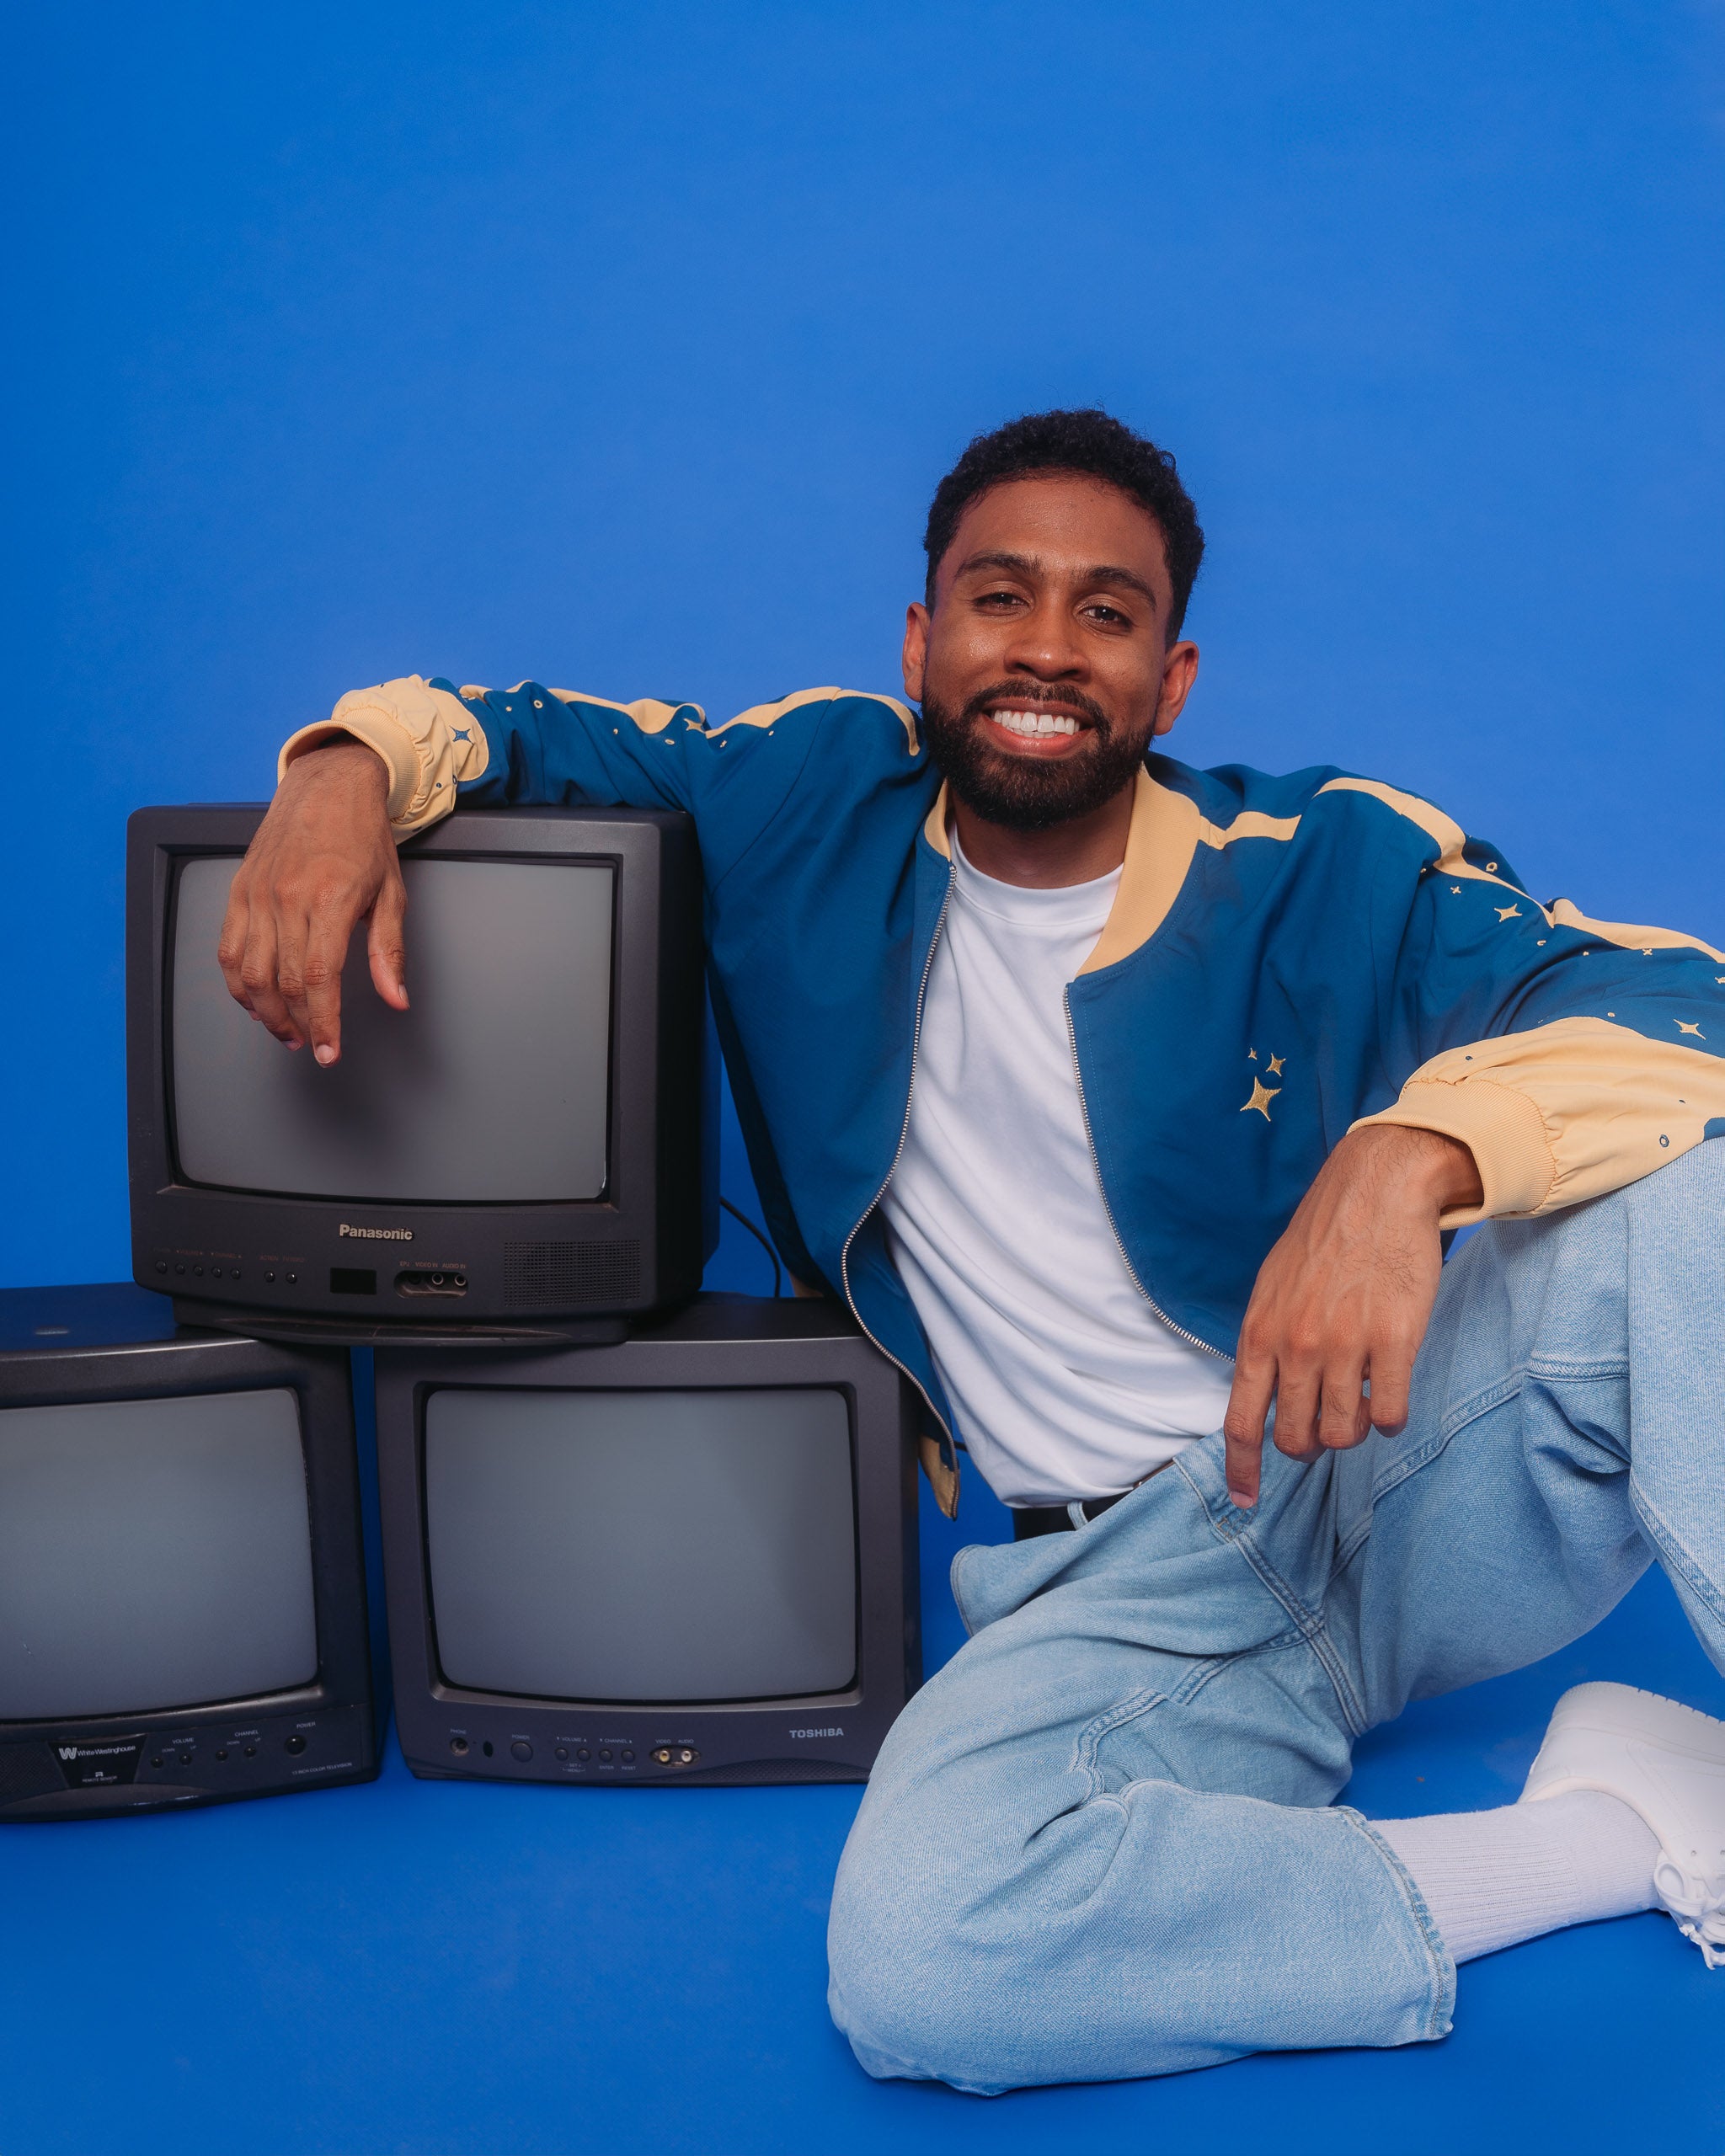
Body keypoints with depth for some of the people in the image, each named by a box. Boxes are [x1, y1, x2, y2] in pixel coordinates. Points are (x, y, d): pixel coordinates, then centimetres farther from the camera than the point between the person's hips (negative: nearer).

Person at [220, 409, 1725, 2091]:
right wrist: (352, 767, -6)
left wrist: (1408, 1152, -37)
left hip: (1401, 1466, -1)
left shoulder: (1326, 873, -3)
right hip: (1115, 1577, 2)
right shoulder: (824, 810, 6)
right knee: (914, 1956, -32)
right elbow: (531, 732, 18)